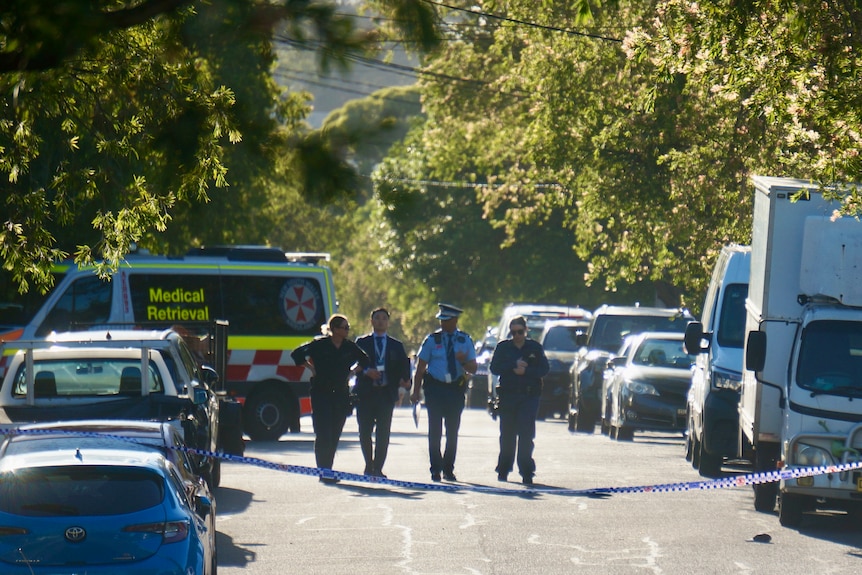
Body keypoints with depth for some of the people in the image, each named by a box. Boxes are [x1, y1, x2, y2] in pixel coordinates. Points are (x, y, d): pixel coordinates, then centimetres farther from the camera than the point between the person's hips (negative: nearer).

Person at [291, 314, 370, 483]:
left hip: (341, 395, 4)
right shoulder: (319, 344, -5)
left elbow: (365, 361, 23)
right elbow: (297, 354, 0)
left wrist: (351, 372, 11)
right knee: (323, 433, -10)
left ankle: (327, 469, 12)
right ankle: (324, 470, -11)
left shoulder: (350, 347, 7)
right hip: (321, 393, -4)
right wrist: (311, 367, -2)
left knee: (335, 434, 5)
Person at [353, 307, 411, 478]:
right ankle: (369, 465, 17)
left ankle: (377, 468, -1)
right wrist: (366, 372, -18)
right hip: (366, 393, -1)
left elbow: (404, 366, 9)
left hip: (386, 393, 1)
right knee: (364, 432, 0)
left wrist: (405, 379, -11)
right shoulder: (362, 342, 11)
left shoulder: (396, 346, 15)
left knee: (383, 433, -5)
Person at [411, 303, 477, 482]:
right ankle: (436, 469, 0)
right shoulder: (432, 340, 2)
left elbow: (473, 369, 3)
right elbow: (420, 367, 2)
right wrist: (416, 391, -5)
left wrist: (463, 361, -20)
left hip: (456, 389, 1)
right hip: (435, 388, -1)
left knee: (453, 431, 6)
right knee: (435, 431, -4)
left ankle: (448, 469, 16)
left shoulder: (465, 340, 6)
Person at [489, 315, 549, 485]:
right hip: (507, 396, 1)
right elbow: (494, 368, 0)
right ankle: (503, 469, 17)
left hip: (529, 396, -1)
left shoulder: (535, 348, 8)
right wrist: (514, 366, -12)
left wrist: (525, 371, -12)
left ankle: (526, 472, -11)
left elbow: (544, 369, 2)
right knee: (507, 435, 6)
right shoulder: (503, 347, 10)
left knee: (526, 435, -10)